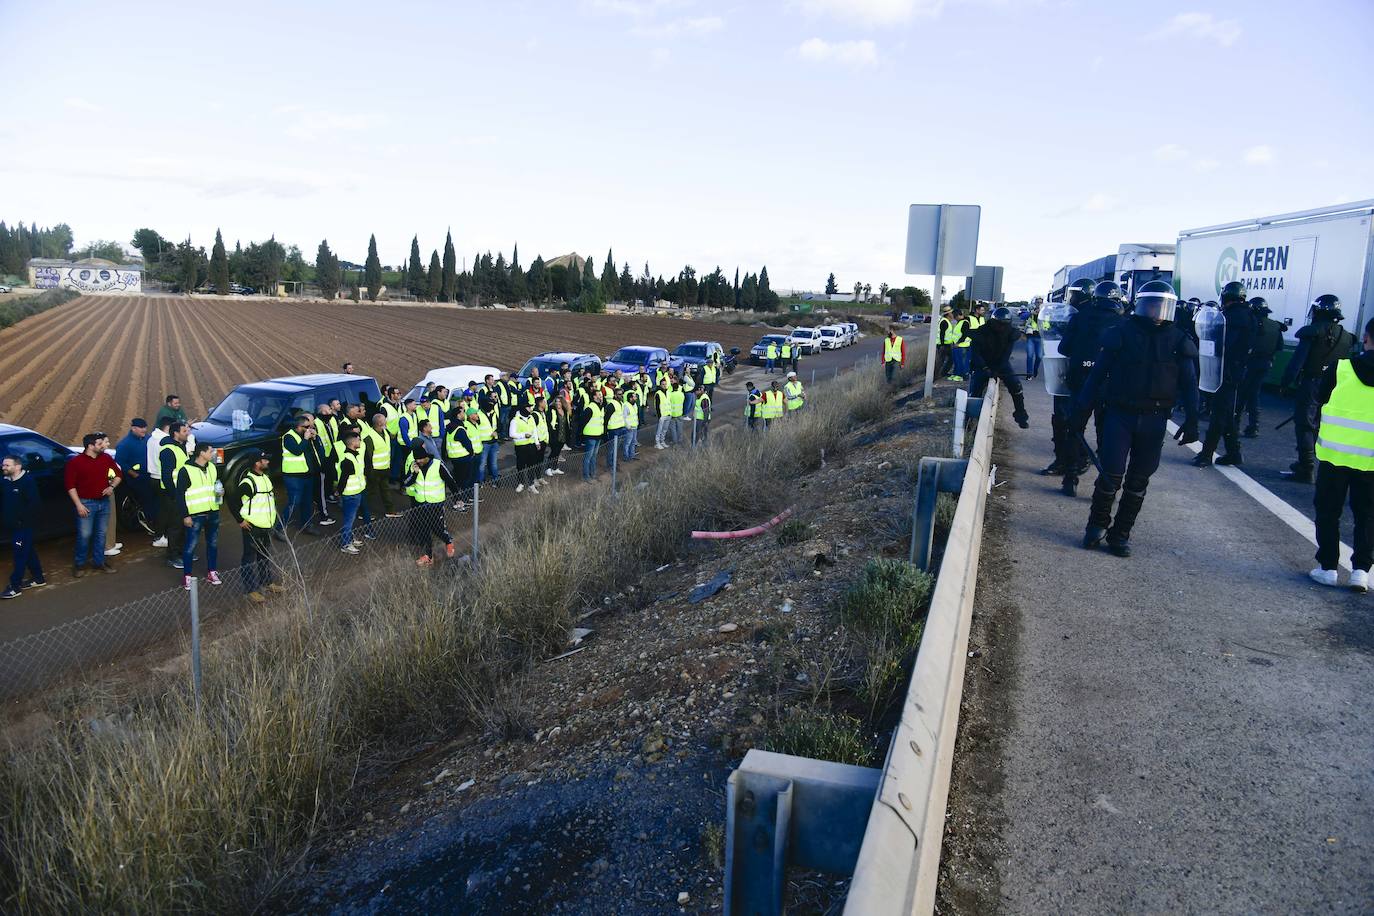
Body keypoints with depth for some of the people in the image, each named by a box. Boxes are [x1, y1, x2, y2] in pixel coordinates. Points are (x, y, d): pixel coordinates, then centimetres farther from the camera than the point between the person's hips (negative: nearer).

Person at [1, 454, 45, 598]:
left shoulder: (28, 481, -16)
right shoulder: (4, 482, 7)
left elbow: (34, 505, -20)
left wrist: (21, 520, -19)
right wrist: (5, 519, 2)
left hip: (25, 526, -8)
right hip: (13, 526, 8)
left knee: (20, 554, -5)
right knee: (29, 552, 16)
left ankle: (15, 586, -1)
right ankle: (38, 578, 27)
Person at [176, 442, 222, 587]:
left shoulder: (212, 467, 9)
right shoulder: (186, 470, -11)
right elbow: (180, 494, -10)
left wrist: (220, 492, 1)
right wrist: (185, 515, -13)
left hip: (213, 513, 6)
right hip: (195, 515, -6)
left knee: (213, 544, 14)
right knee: (190, 546, 0)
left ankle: (212, 572, 26)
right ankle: (187, 576, 11)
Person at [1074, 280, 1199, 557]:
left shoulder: (1177, 341, 5)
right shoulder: (1121, 333, -2)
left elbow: (1189, 384, 9)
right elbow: (1097, 375, -1)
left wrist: (1192, 420, 0)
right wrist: (1082, 412, -4)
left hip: (1154, 419, 3)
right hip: (1119, 413, -3)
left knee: (1138, 481, 7)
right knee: (1111, 474, -7)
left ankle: (1120, 533, 18)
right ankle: (1098, 522, 15)